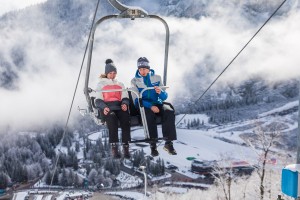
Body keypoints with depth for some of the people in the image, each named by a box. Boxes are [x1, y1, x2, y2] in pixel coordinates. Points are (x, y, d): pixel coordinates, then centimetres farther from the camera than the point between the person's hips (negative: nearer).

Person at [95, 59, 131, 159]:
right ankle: (114, 148, -37)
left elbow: (125, 97, 19)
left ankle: (126, 147, -32)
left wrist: (125, 104, -5)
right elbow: (98, 100, 10)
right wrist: (103, 107, -11)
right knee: (112, 118, -36)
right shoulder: (101, 84, 21)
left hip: (119, 106, 2)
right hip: (107, 107, -2)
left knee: (126, 119, -31)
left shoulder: (120, 84, 29)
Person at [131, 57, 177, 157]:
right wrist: (150, 106, -20)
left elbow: (165, 97, 8)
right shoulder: (135, 81, 6)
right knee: (150, 114, -36)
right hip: (143, 106, -2)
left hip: (157, 104, 2)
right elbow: (136, 100, -4)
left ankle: (168, 143, -28)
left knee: (169, 112, -29)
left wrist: (160, 92, -18)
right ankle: (153, 145, -32)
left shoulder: (157, 78, 11)